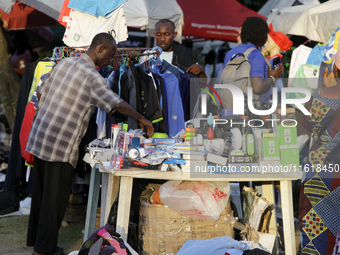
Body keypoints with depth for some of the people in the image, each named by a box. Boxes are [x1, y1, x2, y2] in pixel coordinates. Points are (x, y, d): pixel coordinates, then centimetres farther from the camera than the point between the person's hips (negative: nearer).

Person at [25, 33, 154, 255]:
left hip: (39, 137, 8)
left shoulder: (64, 63, 11)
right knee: (56, 197, 3)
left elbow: (41, 94, 17)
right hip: (61, 144, -8)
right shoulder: (92, 76, -12)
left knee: (41, 193, 17)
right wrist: (142, 119, -4)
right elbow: (118, 105, -18)